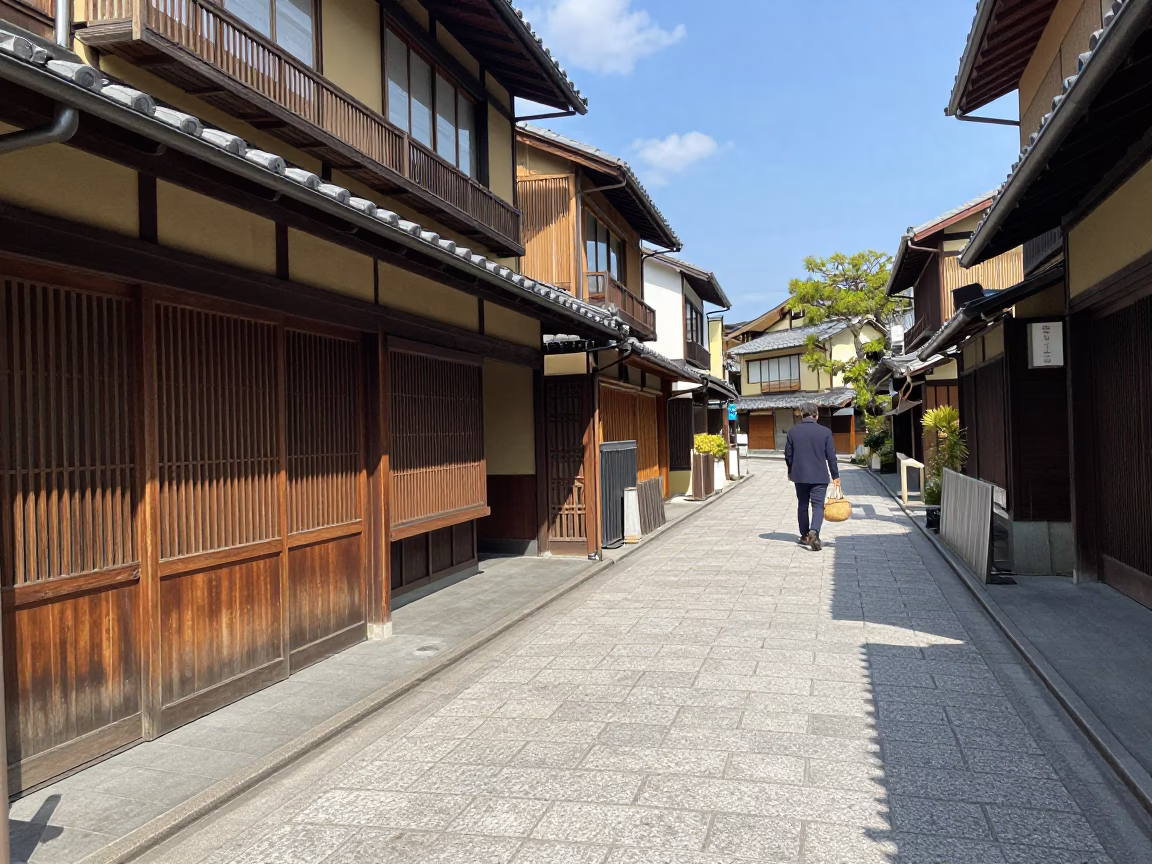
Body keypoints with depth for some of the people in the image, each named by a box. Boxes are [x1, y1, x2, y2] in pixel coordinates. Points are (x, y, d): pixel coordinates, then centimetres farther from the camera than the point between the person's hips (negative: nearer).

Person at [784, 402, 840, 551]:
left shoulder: (793, 431, -3)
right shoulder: (825, 431, -7)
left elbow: (788, 454, 3)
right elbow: (831, 456, -5)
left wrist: (790, 472, 19)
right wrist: (835, 476, 4)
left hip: (800, 475, 2)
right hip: (819, 476, -2)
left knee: (802, 505, 15)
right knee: (818, 506, 1)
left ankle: (805, 536, 21)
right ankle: (814, 531, -22)